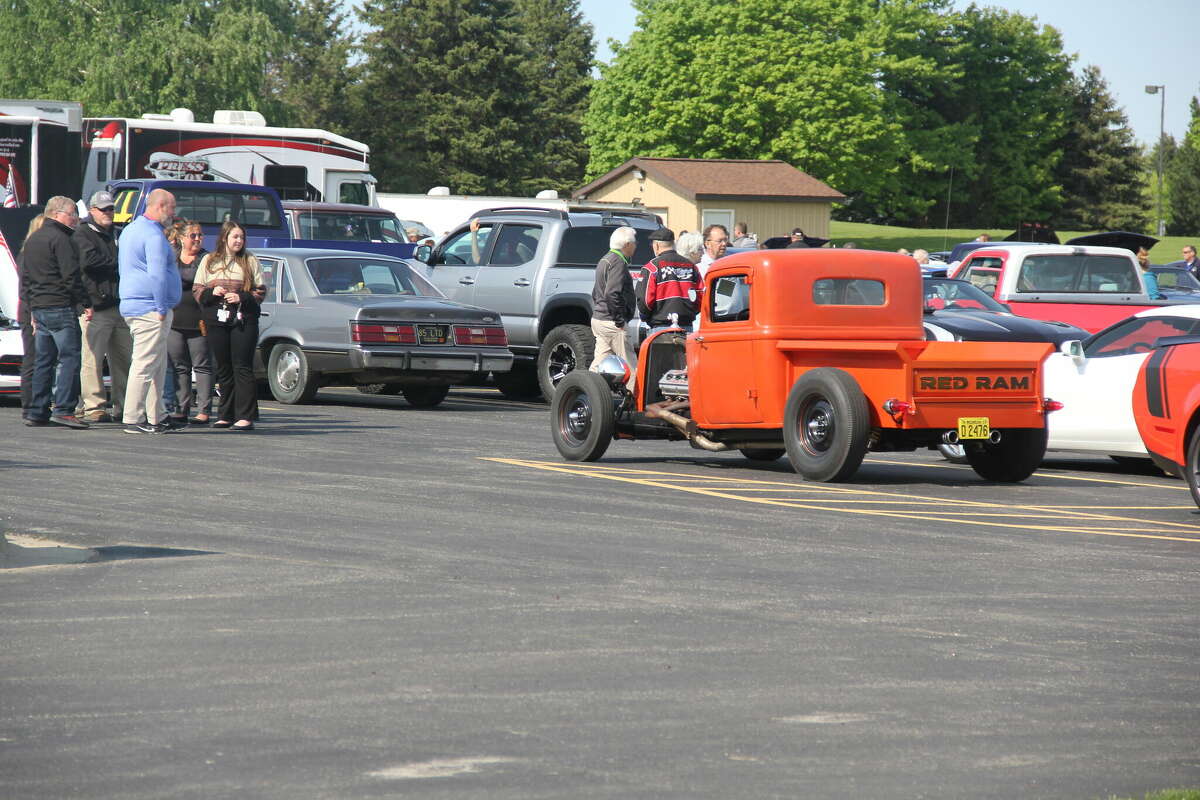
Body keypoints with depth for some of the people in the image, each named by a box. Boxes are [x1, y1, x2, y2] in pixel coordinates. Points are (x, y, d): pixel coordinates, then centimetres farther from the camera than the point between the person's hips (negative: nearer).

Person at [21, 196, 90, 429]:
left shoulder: (32, 240, 19)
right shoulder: (60, 239, -10)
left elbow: (25, 278, 22)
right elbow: (71, 276, -16)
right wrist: (86, 303, -11)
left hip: (39, 308, 9)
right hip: (60, 307, -9)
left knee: (43, 360, 12)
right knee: (69, 357, -9)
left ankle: (37, 412, 11)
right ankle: (63, 409, -17)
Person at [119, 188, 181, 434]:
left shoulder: (130, 230, 19)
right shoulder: (154, 235, -14)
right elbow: (158, 274, -22)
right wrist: (162, 308, -18)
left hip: (132, 304, 10)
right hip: (151, 308, -10)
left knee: (158, 365, 15)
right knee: (145, 365, -9)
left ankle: (156, 417, 17)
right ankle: (133, 419, -10)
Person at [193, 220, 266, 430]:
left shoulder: (250, 261, 8)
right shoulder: (209, 261, 12)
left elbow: (261, 291, 5)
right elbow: (197, 290, 11)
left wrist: (242, 298, -11)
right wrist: (211, 293, -9)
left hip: (243, 320, -2)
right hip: (216, 321, 2)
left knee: (242, 368, -9)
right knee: (223, 368, 6)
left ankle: (246, 417, -12)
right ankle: (226, 415, 12)